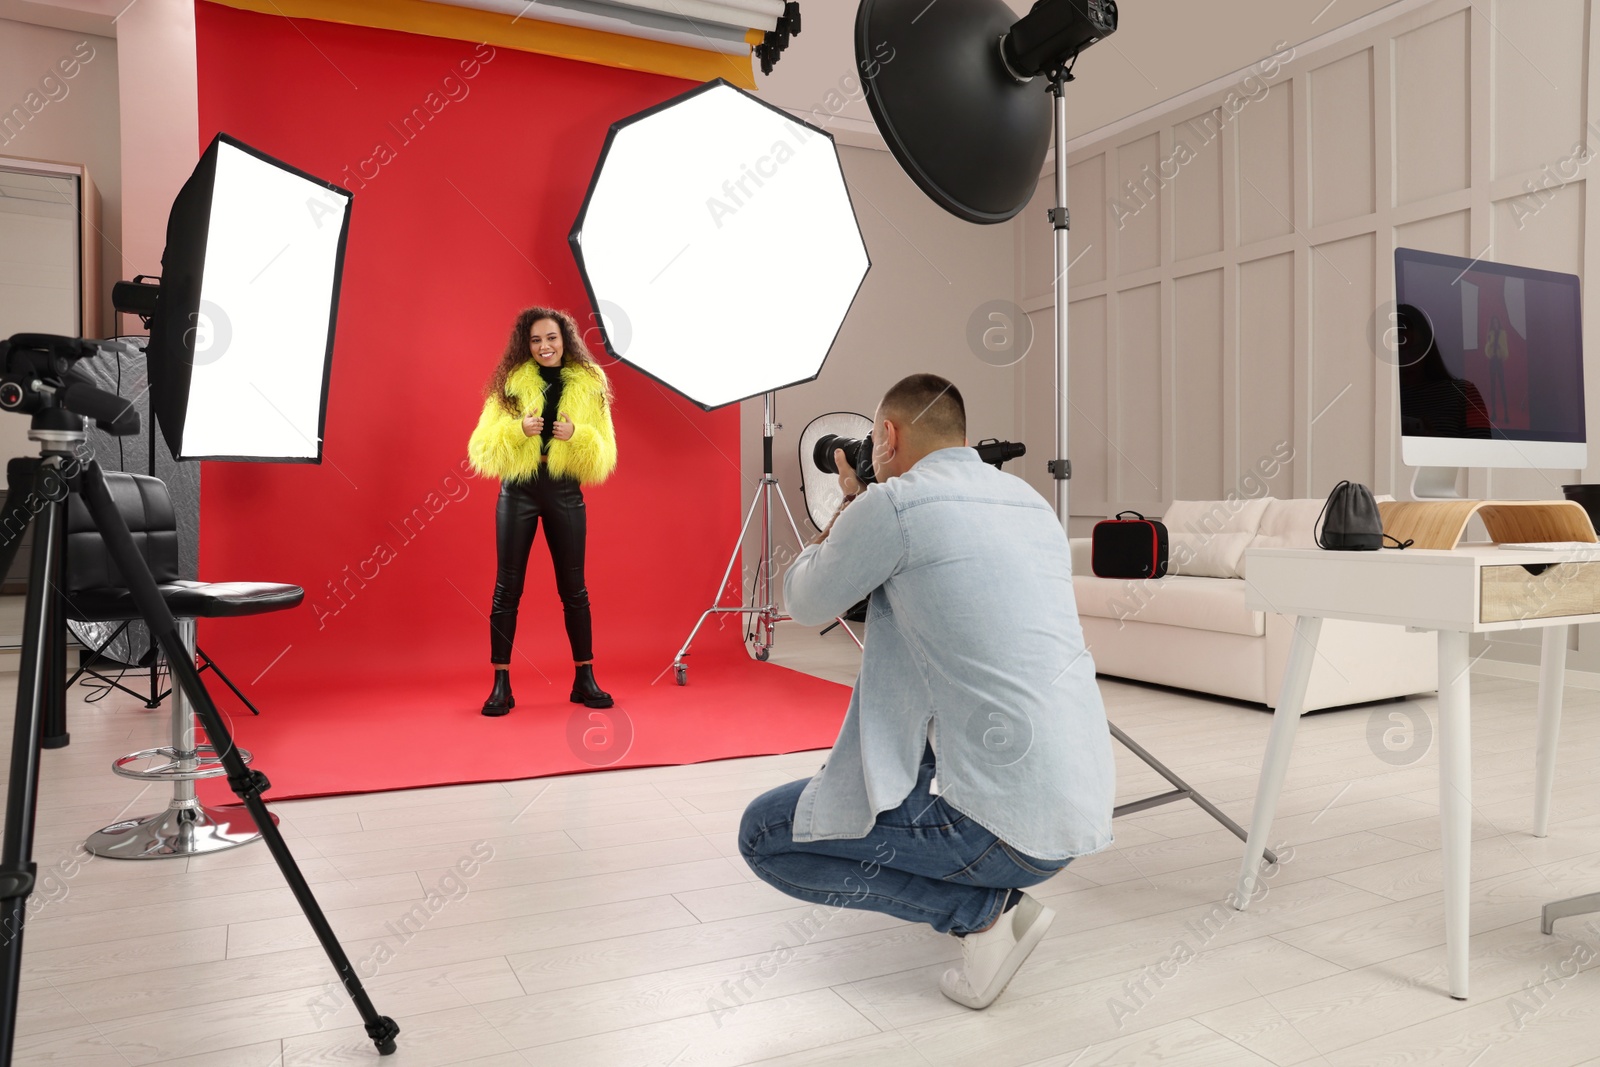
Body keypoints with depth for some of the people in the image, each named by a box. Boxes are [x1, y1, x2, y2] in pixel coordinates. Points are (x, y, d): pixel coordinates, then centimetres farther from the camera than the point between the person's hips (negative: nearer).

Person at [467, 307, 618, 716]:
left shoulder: (589, 386, 4)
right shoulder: (510, 385, 2)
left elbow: (604, 457, 2)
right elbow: (482, 448, -3)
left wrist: (577, 435, -17)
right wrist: (517, 429, -19)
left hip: (565, 494, 1)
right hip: (517, 493, 0)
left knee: (574, 589, 7)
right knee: (507, 588, 2)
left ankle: (585, 678, 18)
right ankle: (501, 684, 9)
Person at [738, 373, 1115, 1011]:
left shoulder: (891, 505, -11)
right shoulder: (1031, 502, 12)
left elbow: (804, 604, 6)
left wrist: (849, 505, 20)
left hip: (1009, 822, -8)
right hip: (1086, 806, 9)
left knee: (763, 834, 6)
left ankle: (984, 908, -1)